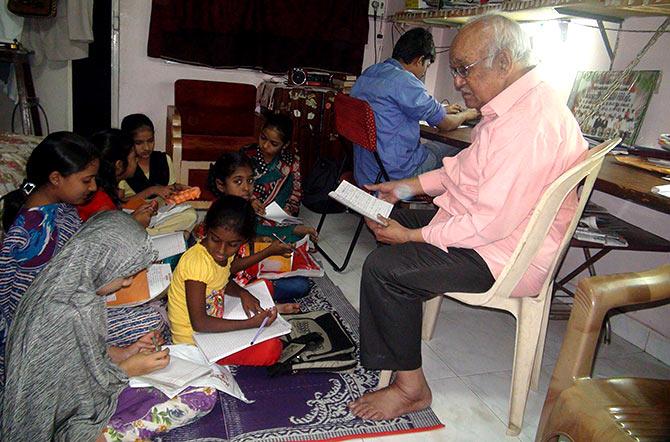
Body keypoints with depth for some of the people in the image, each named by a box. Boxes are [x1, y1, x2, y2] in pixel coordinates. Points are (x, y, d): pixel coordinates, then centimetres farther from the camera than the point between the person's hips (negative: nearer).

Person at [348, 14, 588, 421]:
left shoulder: (529, 122, -28)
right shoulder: (514, 104, 6)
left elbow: (492, 223, -30)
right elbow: (467, 167, 17)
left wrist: (412, 236, -20)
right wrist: (406, 186, 11)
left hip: (502, 254, -11)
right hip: (483, 223, 11)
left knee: (384, 267, -20)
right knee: (393, 220, 19)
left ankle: (410, 387, -4)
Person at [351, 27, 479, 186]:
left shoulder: (366, 73, 9)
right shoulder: (404, 81, -20)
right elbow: (446, 124, -8)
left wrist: (443, 110, 30)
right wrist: (466, 114, 13)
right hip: (396, 175, -9)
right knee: (458, 150, 6)